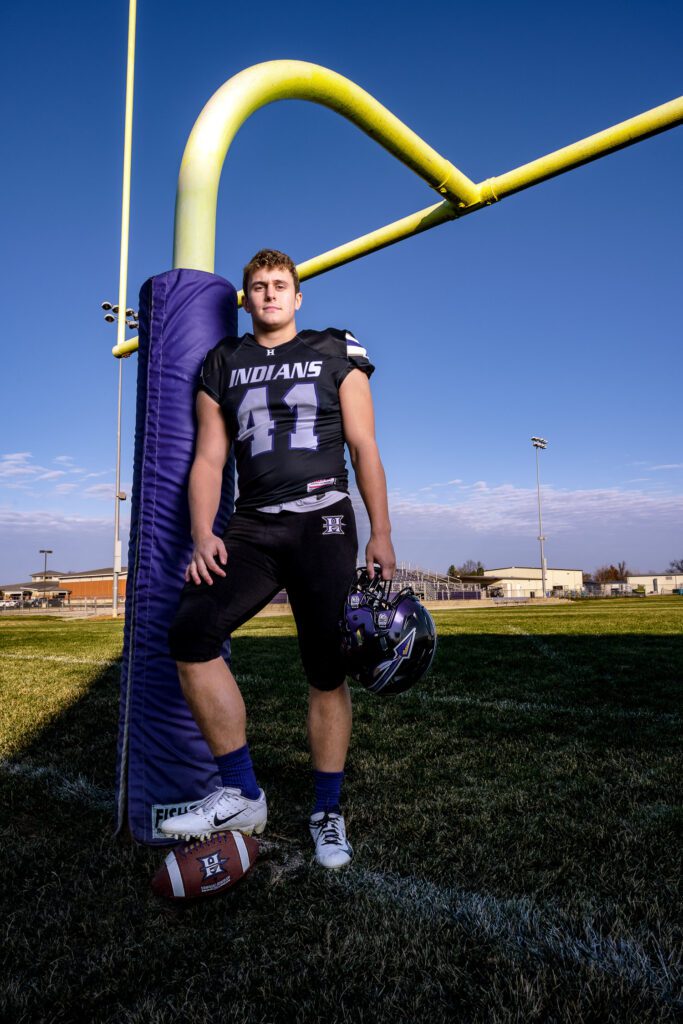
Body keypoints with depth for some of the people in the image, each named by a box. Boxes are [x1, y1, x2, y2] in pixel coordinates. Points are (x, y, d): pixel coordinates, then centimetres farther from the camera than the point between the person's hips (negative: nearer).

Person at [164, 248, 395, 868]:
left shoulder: (335, 353, 10)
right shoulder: (223, 364, 16)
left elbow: (365, 448, 4)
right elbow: (208, 459, 10)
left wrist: (381, 534, -4)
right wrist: (203, 534, -5)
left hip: (322, 523, -2)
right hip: (250, 526, 2)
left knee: (327, 671, -1)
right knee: (191, 632, -19)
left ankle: (328, 813, 18)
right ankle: (242, 795, -6)